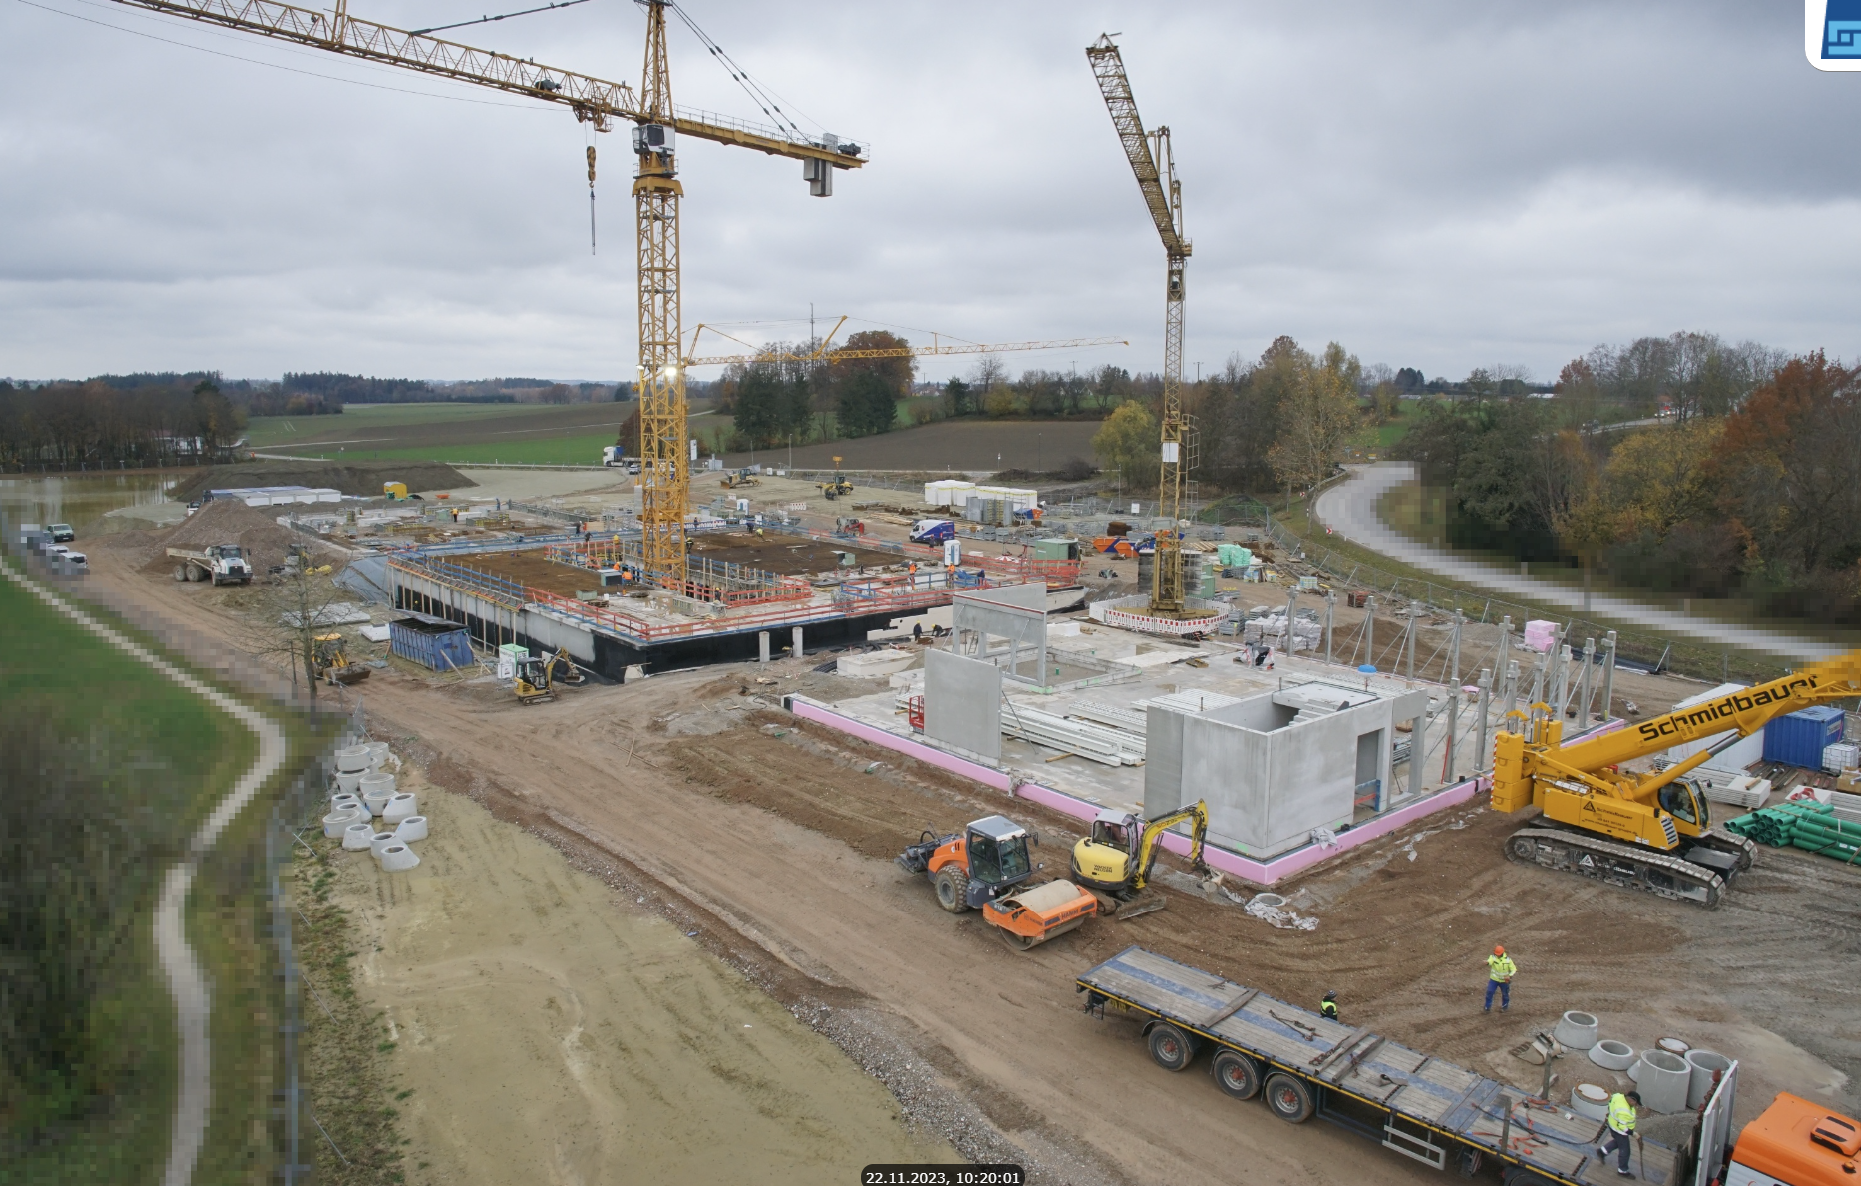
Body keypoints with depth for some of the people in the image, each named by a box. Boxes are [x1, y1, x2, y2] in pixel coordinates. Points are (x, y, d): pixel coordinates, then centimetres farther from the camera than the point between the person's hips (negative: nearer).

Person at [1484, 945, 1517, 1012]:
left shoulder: (1508, 959, -11)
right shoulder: (1493, 957, -15)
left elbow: (1514, 969, -7)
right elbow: (1490, 961, -37)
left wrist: (1510, 976, -26)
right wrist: (1487, 962, -62)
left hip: (1504, 980, 0)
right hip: (1494, 979, 0)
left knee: (1505, 994, 16)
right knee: (1489, 992, -5)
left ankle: (1504, 1006, 43)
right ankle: (1487, 1008, 7)